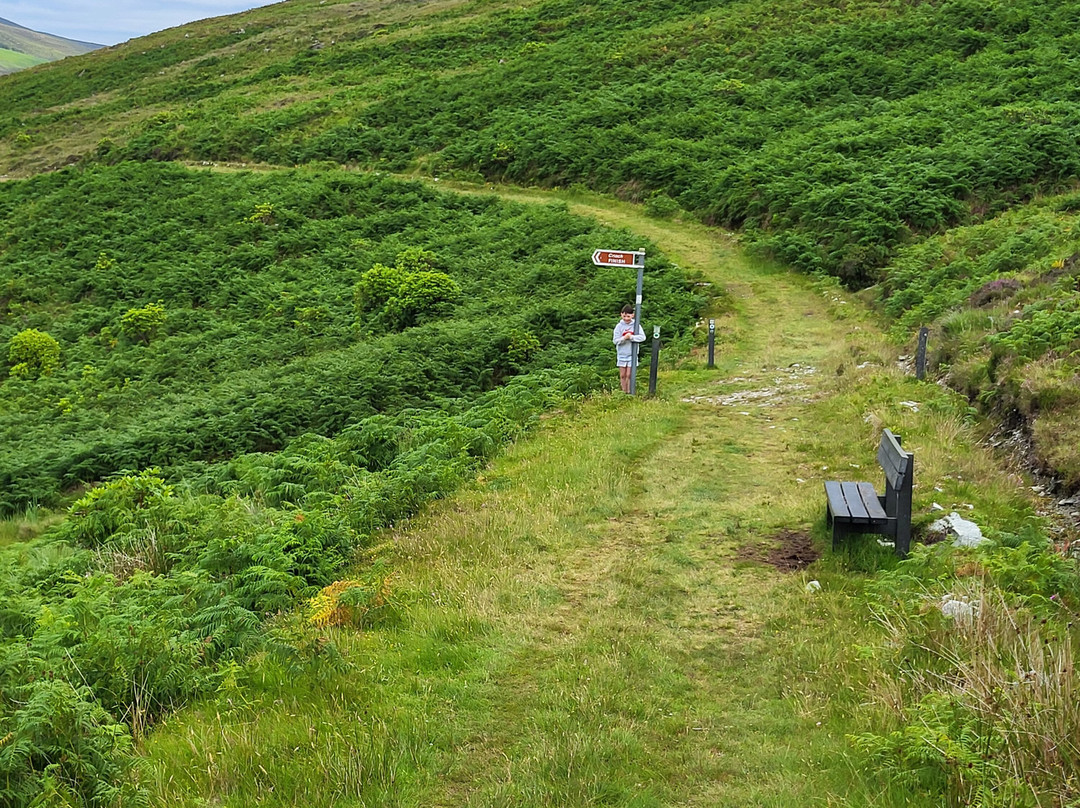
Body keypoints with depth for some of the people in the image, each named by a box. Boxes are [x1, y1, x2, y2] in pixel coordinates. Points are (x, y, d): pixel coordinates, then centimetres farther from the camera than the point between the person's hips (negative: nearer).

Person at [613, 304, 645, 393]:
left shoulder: (636, 325, -4)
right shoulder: (619, 326, -4)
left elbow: (642, 337, -12)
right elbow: (615, 340, -8)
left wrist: (631, 337, -23)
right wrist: (624, 338, -25)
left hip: (632, 354, -1)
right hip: (622, 354, 1)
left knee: (629, 375, -1)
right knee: (622, 375, 5)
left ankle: (629, 392, 7)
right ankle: (624, 392, 13)